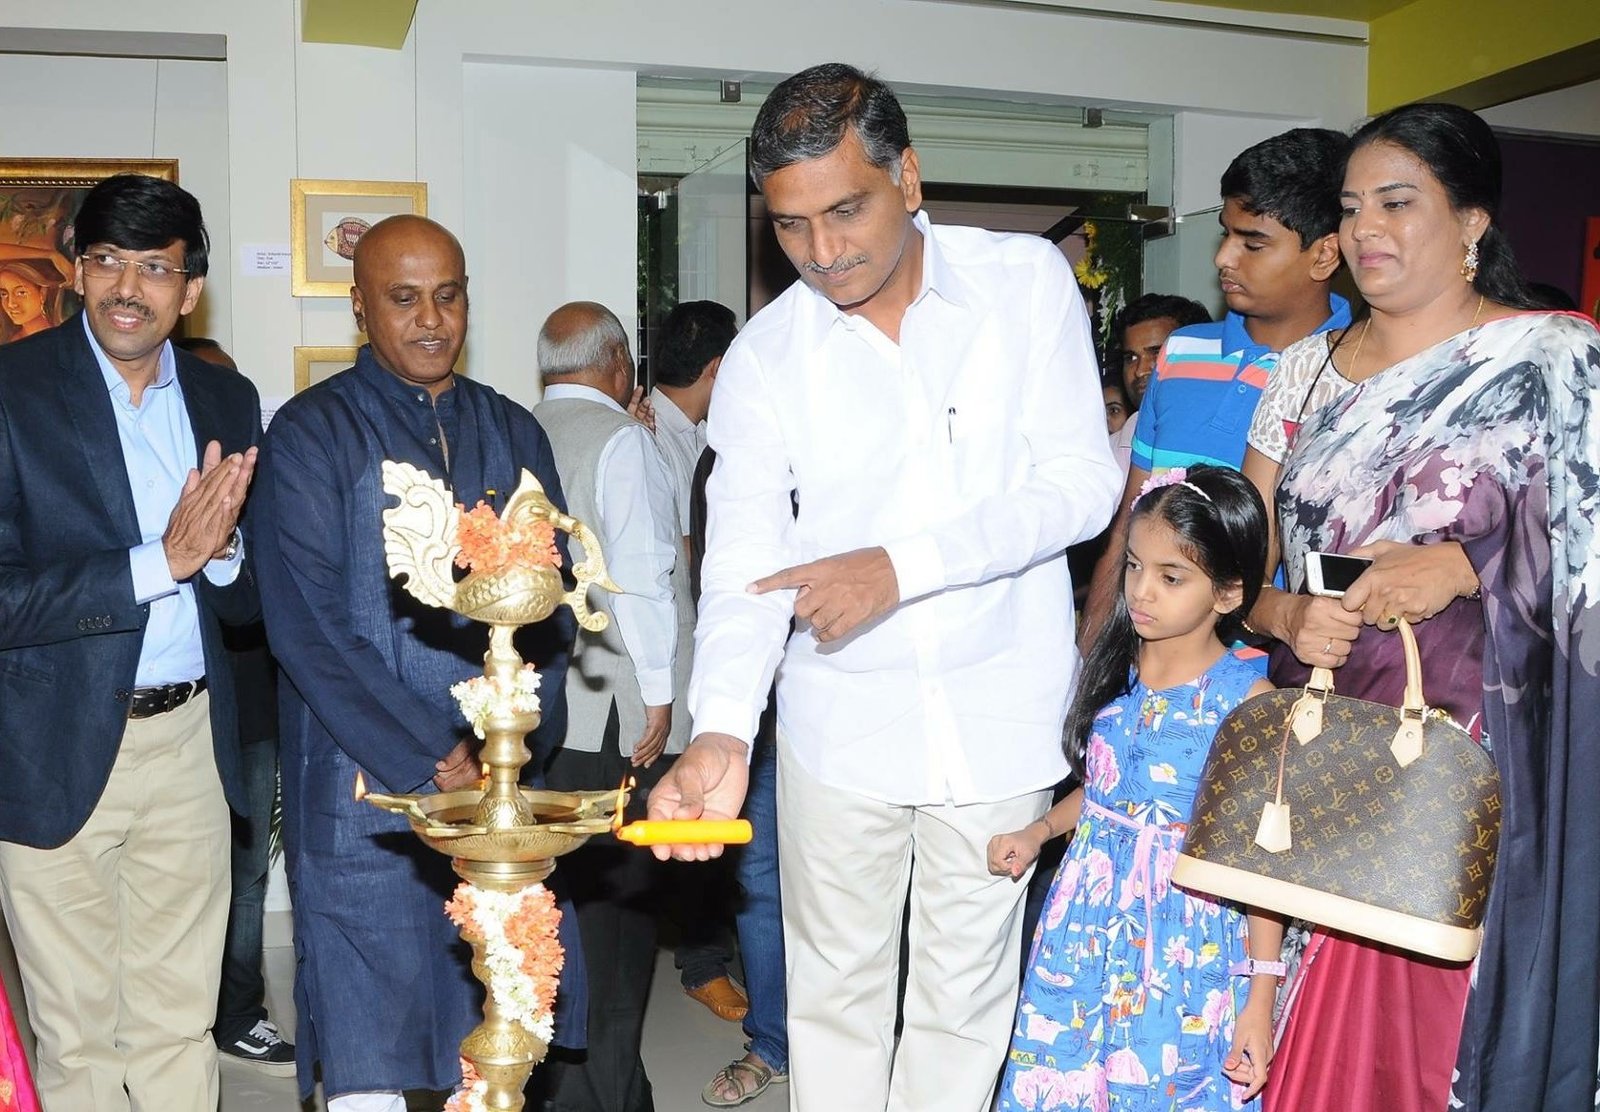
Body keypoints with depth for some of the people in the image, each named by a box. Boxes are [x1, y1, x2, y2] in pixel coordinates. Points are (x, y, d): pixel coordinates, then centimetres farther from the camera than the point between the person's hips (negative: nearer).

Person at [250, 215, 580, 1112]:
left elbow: (550, 607, 8)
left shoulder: (513, 433, 10)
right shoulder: (314, 432, -2)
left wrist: (516, 742, -7)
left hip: (503, 784, 4)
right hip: (366, 787, -3)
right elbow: (309, 626, -10)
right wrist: (438, 757, -14)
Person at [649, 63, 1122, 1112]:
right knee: (834, 990, 14)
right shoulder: (764, 355, -4)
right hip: (840, 719, 1)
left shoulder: (1028, 281, -6)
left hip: (1000, 711, 0)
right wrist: (722, 731, -26)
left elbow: (1081, 482, -11)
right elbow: (746, 562, -9)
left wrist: (902, 569, -23)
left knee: (967, 1000, 13)